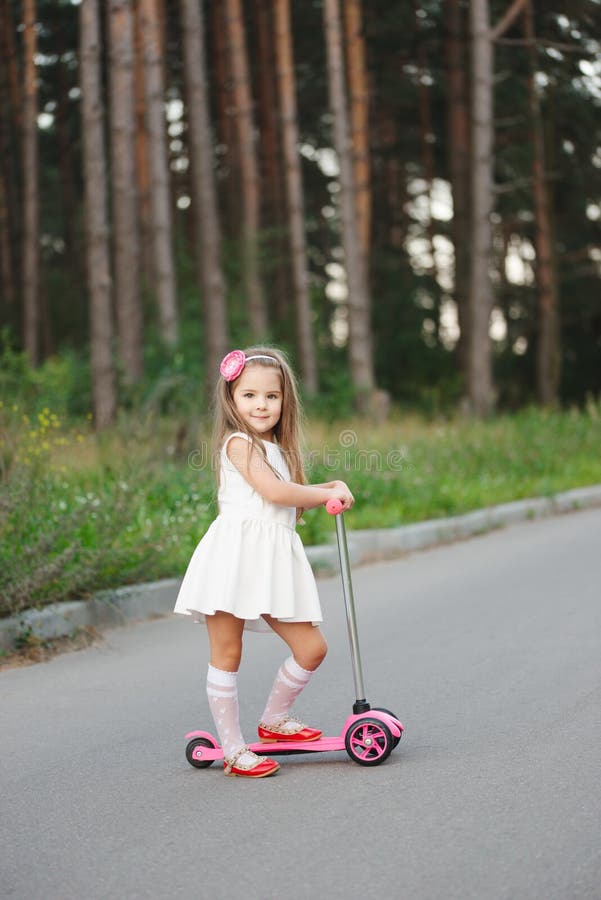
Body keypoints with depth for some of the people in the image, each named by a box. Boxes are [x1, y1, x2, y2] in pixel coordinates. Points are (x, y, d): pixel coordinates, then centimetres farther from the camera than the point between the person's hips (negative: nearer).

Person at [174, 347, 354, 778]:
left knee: (311, 647, 4)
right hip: (237, 554, -8)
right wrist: (329, 495, -3)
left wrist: (329, 488, 14)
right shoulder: (238, 442, -6)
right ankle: (233, 749, 5)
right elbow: (274, 492, -16)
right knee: (227, 653, -2)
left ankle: (274, 719, 24)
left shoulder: (276, 448, 21)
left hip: (275, 560, 8)